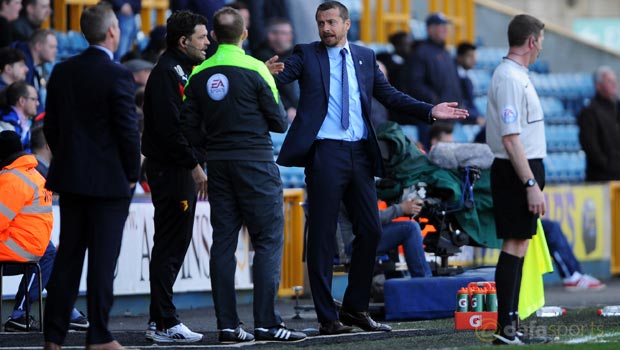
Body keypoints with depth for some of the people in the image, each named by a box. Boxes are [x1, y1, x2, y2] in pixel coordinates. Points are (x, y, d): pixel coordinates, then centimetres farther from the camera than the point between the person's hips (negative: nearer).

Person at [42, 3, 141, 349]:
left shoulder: (63, 71, 5)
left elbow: (51, 125, 10)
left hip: (70, 177, 6)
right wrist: (133, 174, -2)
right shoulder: (118, 75, -14)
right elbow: (128, 130, -15)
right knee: (103, 258, -1)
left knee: (68, 256, 11)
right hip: (109, 179, -6)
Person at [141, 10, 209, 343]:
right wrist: (194, 165, -19)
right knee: (170, 246, -8)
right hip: (170, 170, -10)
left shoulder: (182, 71, 18)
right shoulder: (166, 73, -13)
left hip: (182, 170, 10)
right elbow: (169, 128, -21)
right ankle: (164, 323, -6)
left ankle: (159, 320, 18)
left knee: (173, 244, 12)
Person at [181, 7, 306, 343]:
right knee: (268, 240, -2)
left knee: (223, 242, 7)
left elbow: (191, 128, 5)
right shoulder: (255, 70, -9)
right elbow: (279, 122, -4)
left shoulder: (199, 74, 4)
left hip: (218, 164, 5)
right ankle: (266, 322, -8)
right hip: (255, 163, -5)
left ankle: (227, 324, 5)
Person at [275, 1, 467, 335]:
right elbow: (275, 78, -11)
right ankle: (327, 317, 4)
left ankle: (355, 308, 19)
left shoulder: (365, 57, 14)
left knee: (370, 231, 6)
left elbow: (390, 96, 15)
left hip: (360, 154, 4)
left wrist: (429, 111, 5)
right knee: (322, 236, -1)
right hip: (325, 153, -4)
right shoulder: (306, 55, 3)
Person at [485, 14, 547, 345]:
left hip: (524, 170, 10)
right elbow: (510, 139, -22)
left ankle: (511, 323, 16)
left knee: (518, 244, 12)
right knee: (515, 244, -11)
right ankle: (506, 327, -13)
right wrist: (531, 184, -23)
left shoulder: (515, 75, 15)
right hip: (517, 172, -10)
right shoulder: (511, 79, -17)